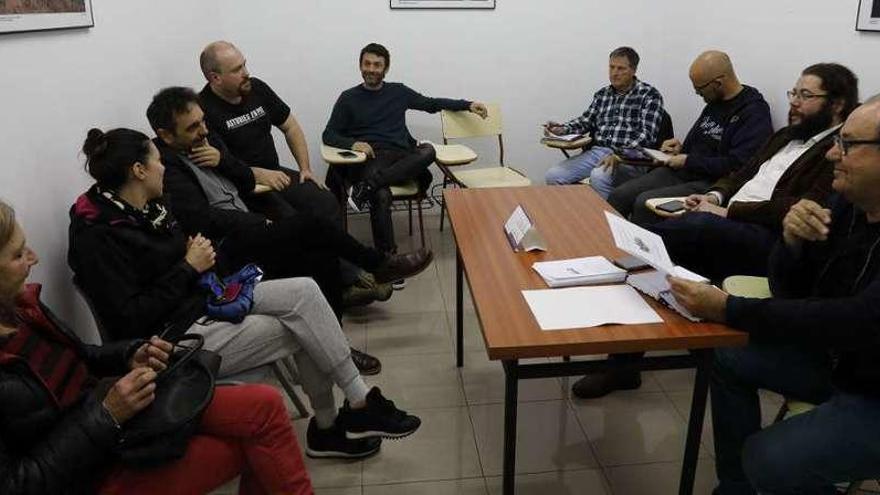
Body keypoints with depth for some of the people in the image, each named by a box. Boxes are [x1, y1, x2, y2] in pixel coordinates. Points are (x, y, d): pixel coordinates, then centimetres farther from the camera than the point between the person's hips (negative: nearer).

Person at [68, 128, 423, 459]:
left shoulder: (146, 208, 7)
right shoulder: (98, 237, -19)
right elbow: (130, 320, -22)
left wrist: (195, 253, 0)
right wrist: (189, 268, -18)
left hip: (203, 300, 9)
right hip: (178, 337, -8)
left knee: (304, 292, -11)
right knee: (301, 328, -14)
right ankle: (361, 405, 5)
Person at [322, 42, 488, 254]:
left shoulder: (398, 92, 20)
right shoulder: (349, 98, 13)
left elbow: (431, 104, 29)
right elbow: (329, 135, 8)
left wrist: (468, 105, 19)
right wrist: (352, 143, -14)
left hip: (401, 157, 3)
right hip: (369, 157, -3)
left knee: (428, 151, -32)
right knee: (381, 195, -36)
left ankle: (368, 185, -40)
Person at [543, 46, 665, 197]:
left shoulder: (649, 94, 2)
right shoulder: (602, 94, 20)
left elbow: (647, 134, -9)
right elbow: (586, 121, 20)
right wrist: (562, 129, -2)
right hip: (596, 151, 5)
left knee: (599, 177, -37)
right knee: (553, 176, -16)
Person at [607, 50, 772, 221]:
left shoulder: (755, 112, -11)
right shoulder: (714, 102, 15)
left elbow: (737, 165, -21)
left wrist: (688, 161, -14)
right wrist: (681, 148, 8)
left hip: (709, 182, -8)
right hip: (680, 171, 9)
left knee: (644, 202, -27)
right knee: (618, 196, -8)